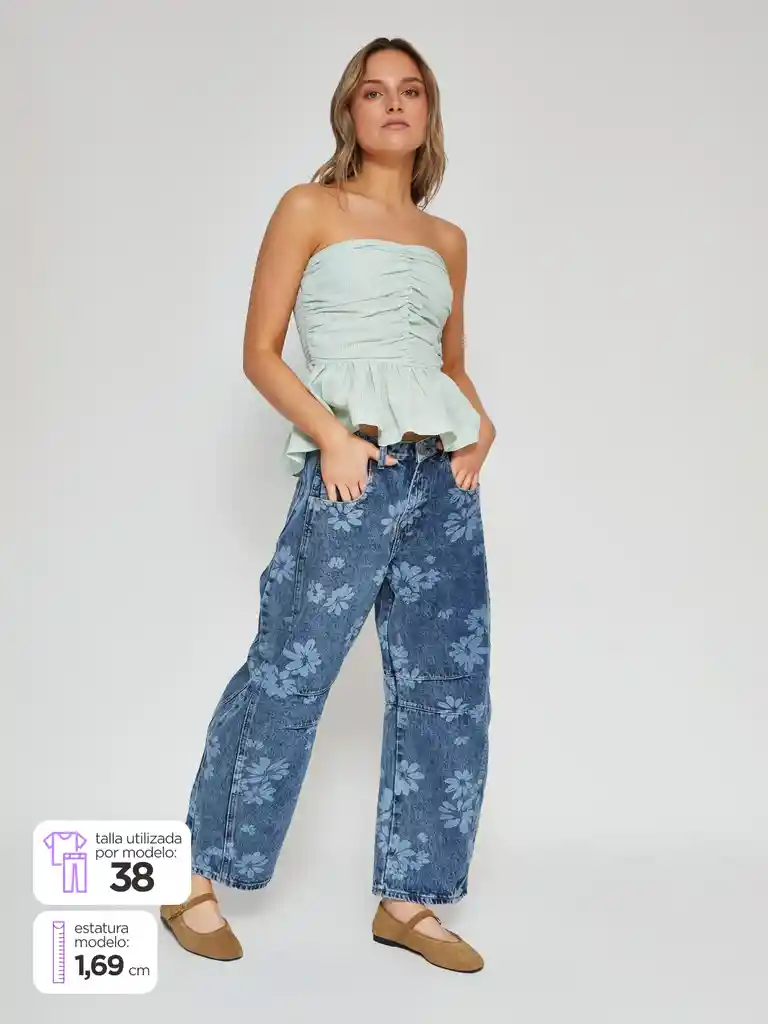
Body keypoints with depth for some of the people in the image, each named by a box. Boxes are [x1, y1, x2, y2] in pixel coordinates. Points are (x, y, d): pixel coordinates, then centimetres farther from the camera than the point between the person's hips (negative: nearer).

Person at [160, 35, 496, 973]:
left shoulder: (447, 239, 17)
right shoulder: (310, 210, 3)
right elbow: (260, 352, -1)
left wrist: (482, 424, 3)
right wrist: (332, 437, -15)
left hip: (444, 481, 6)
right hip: (353, 474, -5)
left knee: (447, 686, 6)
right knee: (287, 677, -3)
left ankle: (407, 899, 20)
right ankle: (198, 880, 16)